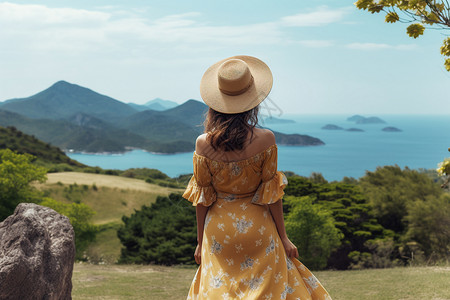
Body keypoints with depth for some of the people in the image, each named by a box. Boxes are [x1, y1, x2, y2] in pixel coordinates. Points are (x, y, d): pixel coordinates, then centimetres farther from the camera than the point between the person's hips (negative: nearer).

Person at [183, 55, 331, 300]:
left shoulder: (203, 144, -12)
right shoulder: (265, 140, -15)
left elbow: (202, 197, -4)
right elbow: (270, 193, -9)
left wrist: (200, 241, 8)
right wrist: (283, 237, 2)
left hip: (219, 229, 1)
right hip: (257, 227, -1)